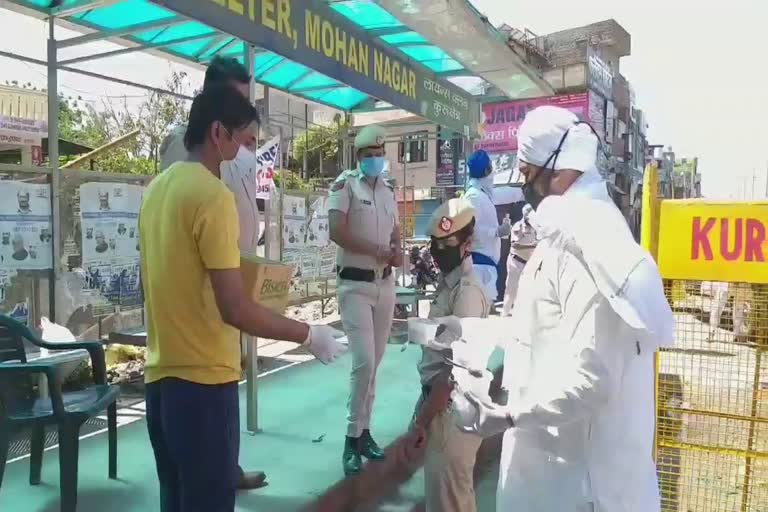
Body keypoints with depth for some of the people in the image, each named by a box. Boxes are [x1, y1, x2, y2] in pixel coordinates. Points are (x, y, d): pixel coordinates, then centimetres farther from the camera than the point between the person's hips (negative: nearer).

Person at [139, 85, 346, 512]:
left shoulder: (158, 188, 9)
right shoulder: (213, 195, -17)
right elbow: (234, 309, -21)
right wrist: (309, 335, -11)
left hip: (161, 373, 9)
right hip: (203, 379, -9)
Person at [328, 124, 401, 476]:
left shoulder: (389, 190, 13)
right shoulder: (345, 185, -6)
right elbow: (336, 232, -18)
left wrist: (397, 251, -4)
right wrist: (376, 250, -19)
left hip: (385, 284, 6)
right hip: (355, 285, -6)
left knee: (374, 363, 11)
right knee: (364, 362, -12)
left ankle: (364, 433, 24)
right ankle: (352, 438, 4)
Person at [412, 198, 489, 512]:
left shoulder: (468, 292, -21)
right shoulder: (446, 283, 7)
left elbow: (457, 368, -23)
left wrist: (423, 419, -16)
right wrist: (425, 407, 13)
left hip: (453, 408, -9)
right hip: (441, 400, 9)